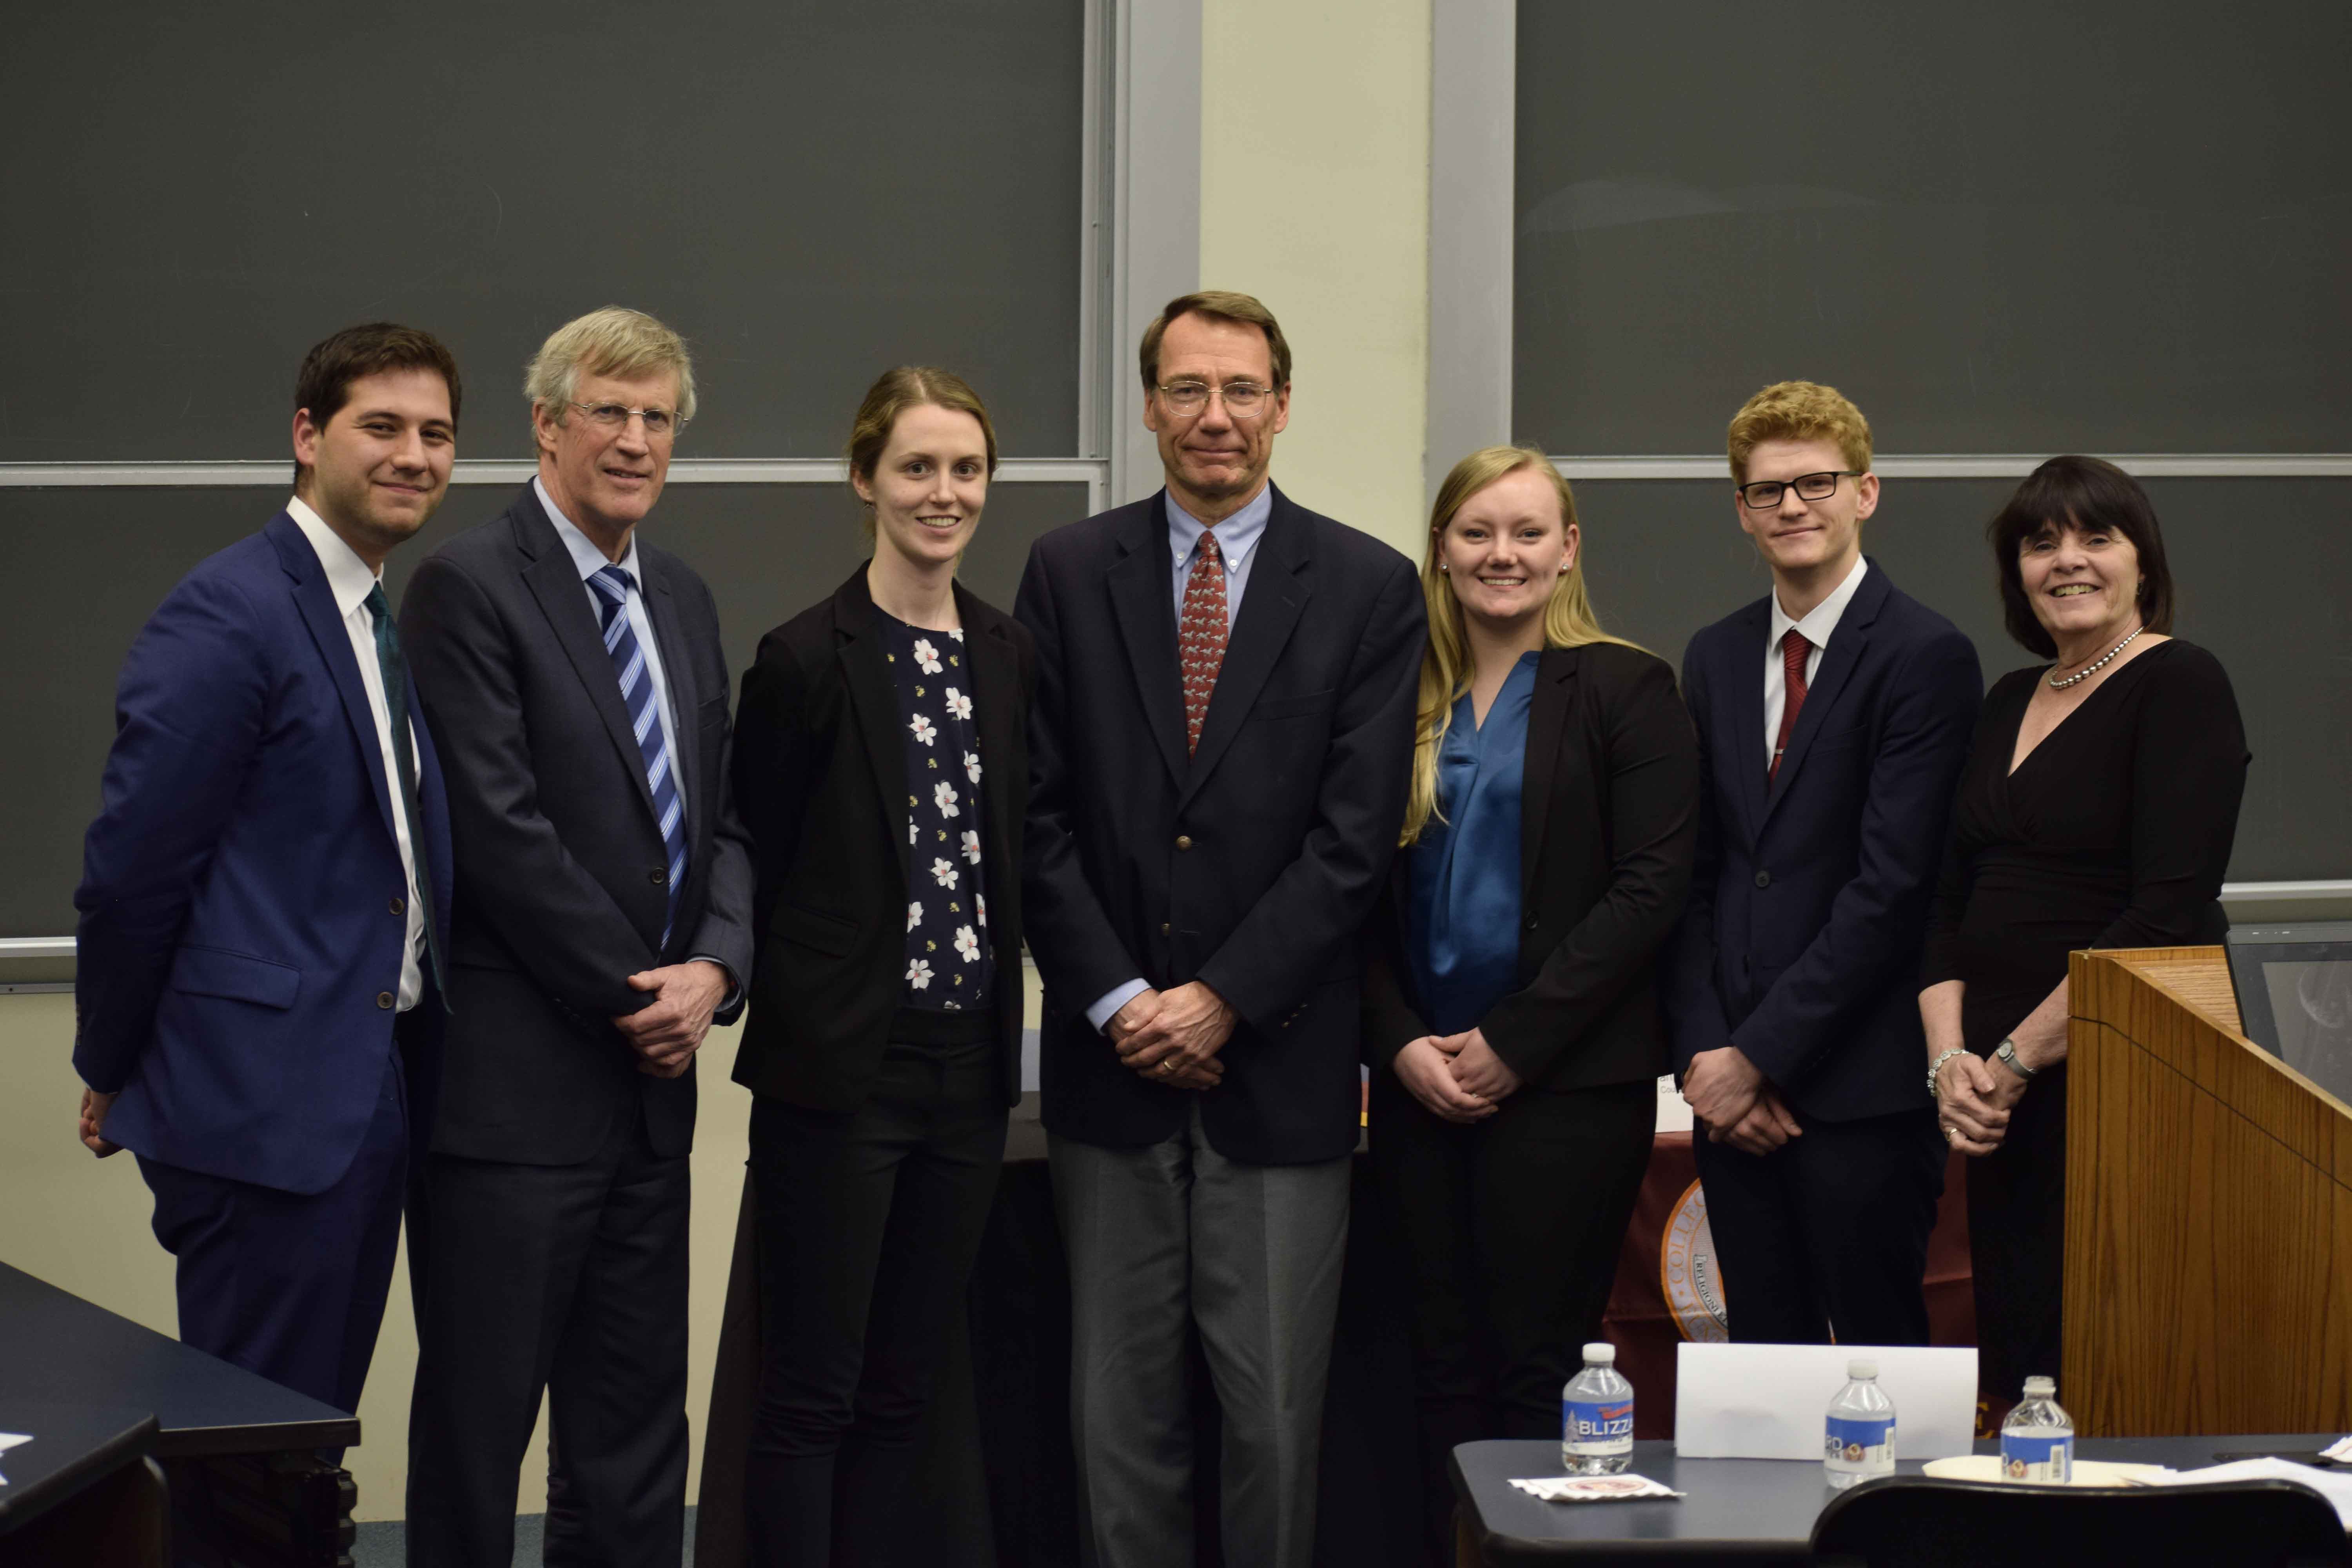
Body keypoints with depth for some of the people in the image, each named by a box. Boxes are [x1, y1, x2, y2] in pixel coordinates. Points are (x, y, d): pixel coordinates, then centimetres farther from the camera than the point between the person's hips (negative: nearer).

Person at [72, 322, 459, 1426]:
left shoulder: (387, 622, 16)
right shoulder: (229, 615, -12)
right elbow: (130, 868, -12)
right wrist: (113, 1073, -3)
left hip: (368, 1102, 8)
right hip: (268, 1109, -8)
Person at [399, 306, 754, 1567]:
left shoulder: (682, 600, 15)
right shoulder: (471, 586, -9)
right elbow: (499, 829, -15)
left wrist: (715, 967, -3)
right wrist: (632, 992, -11)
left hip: (651, 1081, 7)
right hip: (517, 1076, -7)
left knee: (633, 1427, 11)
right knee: (478, 1416, -1)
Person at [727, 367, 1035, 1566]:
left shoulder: (1010, 658, 8)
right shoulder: (808, 659, -9)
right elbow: (754, 871, -4)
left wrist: (993, 992, 6)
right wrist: (803, 1027, -4)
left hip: (967, 1069, 6)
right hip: (841, 1074, -5)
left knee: (900, 1390, 11)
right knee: (811, 1396, -1)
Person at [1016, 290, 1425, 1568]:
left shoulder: (1368, 588, 2)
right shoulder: (1069, 573, 7)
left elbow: (1354, 838, -4)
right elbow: (1037, 814, 3)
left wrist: (1221, 1001, -10)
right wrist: (1117, 1000, -7)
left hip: (1277, 1066, -2)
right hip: (1111, 1066, 2)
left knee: (1276, 1416, -1)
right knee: (1119, 1411, 5)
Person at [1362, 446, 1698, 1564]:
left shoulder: (1624, 690, -1)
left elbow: (1650, 889, -9)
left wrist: (1512, 1042, -12)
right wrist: (1402, 1043, -4)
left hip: (1567, 1082, -4)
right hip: (1421, 1081, 4)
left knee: (1539, 1367, -4)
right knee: (1447, 1365, 6)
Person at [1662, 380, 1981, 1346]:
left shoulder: (1925, 657, -7)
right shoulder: (1715, 659, 14)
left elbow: (1893, 886, -13)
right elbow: (1694, 875, 13)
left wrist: (1759, 1056, -13)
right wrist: (1705, 1050, -1)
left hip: (1862, 1086, -6)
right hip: (1732, 1085, 6)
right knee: (1764, 1359, 9)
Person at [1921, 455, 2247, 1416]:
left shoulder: (2180, 687, -7)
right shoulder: (2009, 703, 17)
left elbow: (2169, 912, -16)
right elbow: (1950, 900, 16)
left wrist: (2016, 1058, -13)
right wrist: (1949, 1057, -1)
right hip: (2004, 1094, 7)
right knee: (2009, 1355, 5)